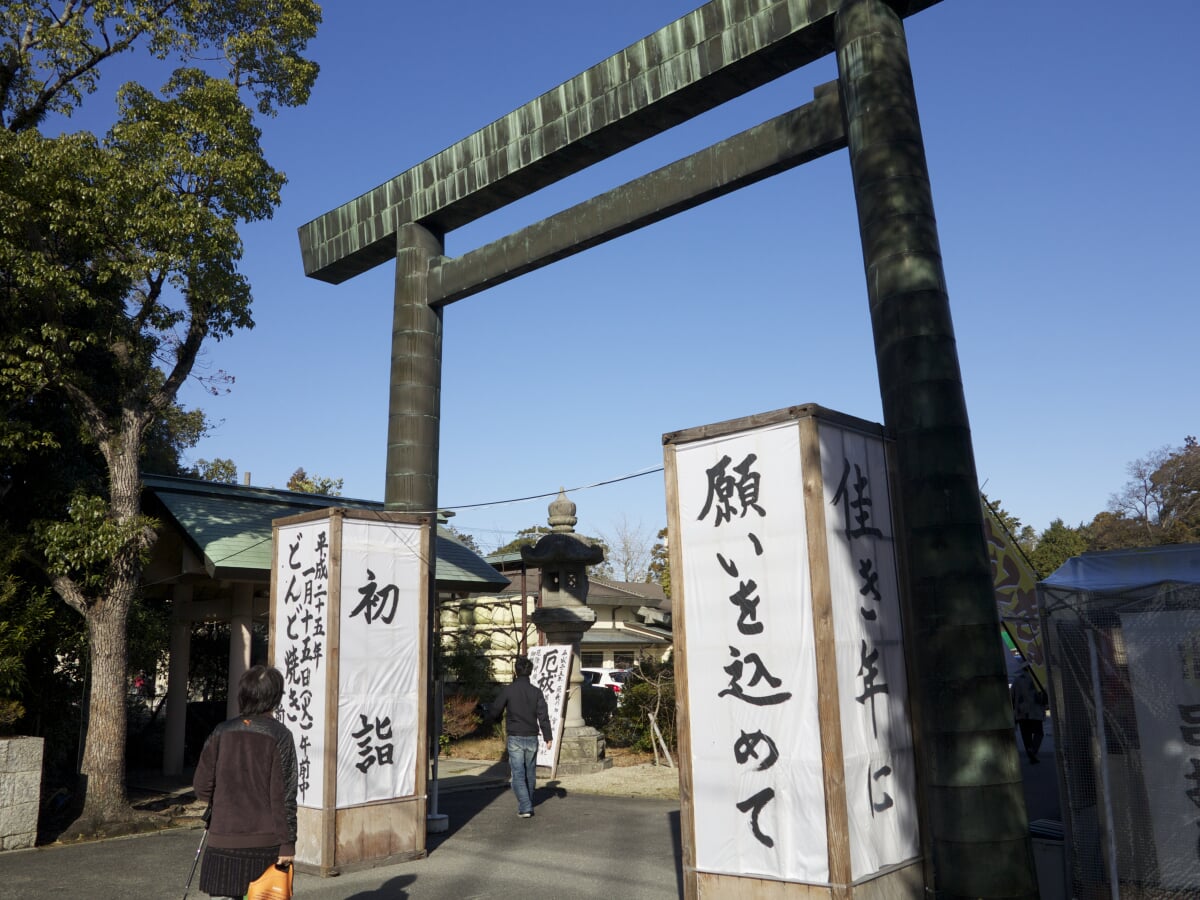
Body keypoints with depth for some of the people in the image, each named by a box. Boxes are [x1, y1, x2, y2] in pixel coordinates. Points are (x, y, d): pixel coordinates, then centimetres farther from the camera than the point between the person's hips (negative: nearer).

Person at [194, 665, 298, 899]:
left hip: (224, 839, 2)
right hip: (265, 842, -2)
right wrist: (287, 843, -5)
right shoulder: (279, 736, -8)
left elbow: (201, 786, 1)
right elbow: (283, 794, -10)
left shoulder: (222, 732, 0)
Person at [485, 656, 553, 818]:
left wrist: (490, 719, 22)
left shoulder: (507, 690, -8)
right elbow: (543, 715, -5)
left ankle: (525, 808, -12)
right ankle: (528, 804, 29)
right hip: (532, 738, 3)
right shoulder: (536, 691, -1)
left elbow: (495, 711, -1)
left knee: (518, 774, -2)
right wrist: (548, 737, -1)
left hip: (515, 738, -3)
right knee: (530, 774, 17)